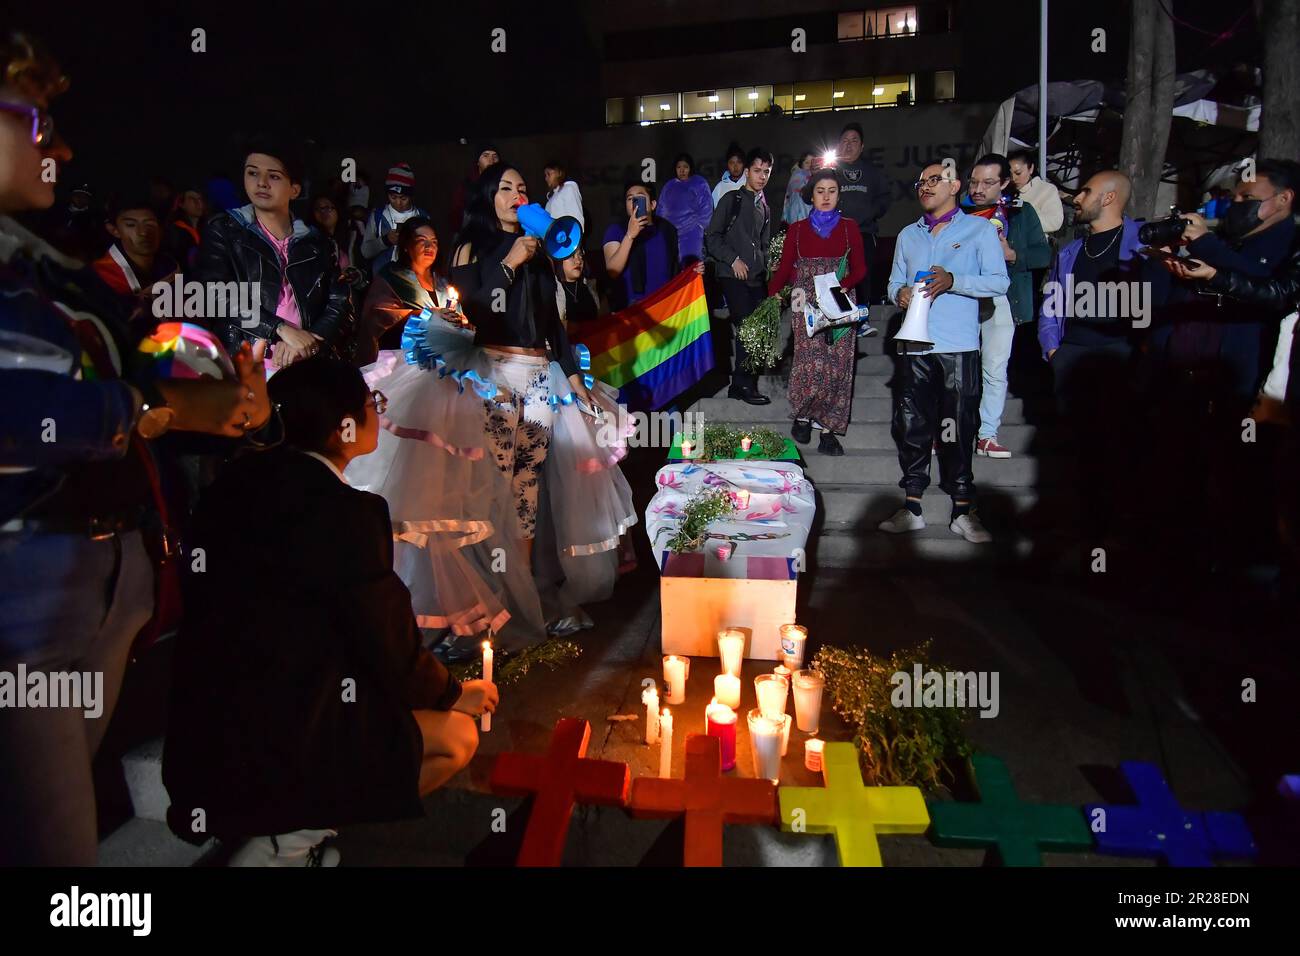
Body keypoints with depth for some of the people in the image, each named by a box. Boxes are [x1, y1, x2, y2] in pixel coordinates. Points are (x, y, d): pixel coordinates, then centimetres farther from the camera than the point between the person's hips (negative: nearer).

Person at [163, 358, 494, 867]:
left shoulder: (239, 481, 1)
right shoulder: (345, 512, -22)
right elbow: (388, 642, -14)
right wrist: (453, 693, 6)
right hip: (264, 744, -8)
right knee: (457, 738, 1)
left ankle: (285, 830, 14)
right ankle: (291, 838, -1)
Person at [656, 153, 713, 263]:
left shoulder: (700, 183, 7)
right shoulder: (668, 186, 19)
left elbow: (706, 208, 3)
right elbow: (662, 210, 20)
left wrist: (699, 225, -5)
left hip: (692, 233, -3)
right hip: (671, 233, 4)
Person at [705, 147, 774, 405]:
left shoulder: (765, 208, 21)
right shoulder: (732, 200, 1)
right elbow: (712, 237, -4)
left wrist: (764, 268, 13)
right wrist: (733, 260, -10)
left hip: (756, 277, 6)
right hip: (733, 276, -6)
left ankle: (740, 385, 10)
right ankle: (744, 385, -5)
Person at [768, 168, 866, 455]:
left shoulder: (849, 227, 11)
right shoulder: (797, 229, 10)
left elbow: (859, 268, 7)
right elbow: (784, 268, 8)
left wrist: (843, 285, -12)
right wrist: (770, 298, -4)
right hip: (807, 305, -1)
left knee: (837, 367, -4)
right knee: (810, 364, -14)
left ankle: (828, 431, 3)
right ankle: (802, 418, 9)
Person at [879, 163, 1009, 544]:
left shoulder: (979, 228, 7)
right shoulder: (908, 235, 21)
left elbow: (999, 282, -2)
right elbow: (895, 282, 20)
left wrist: (953, 281, -16)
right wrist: (899, 293, -4)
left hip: (959, 346, -3)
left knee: (959, 427, -1)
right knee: (911, 425, 2)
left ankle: (962, 510, 7)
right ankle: (912, 507, 10)